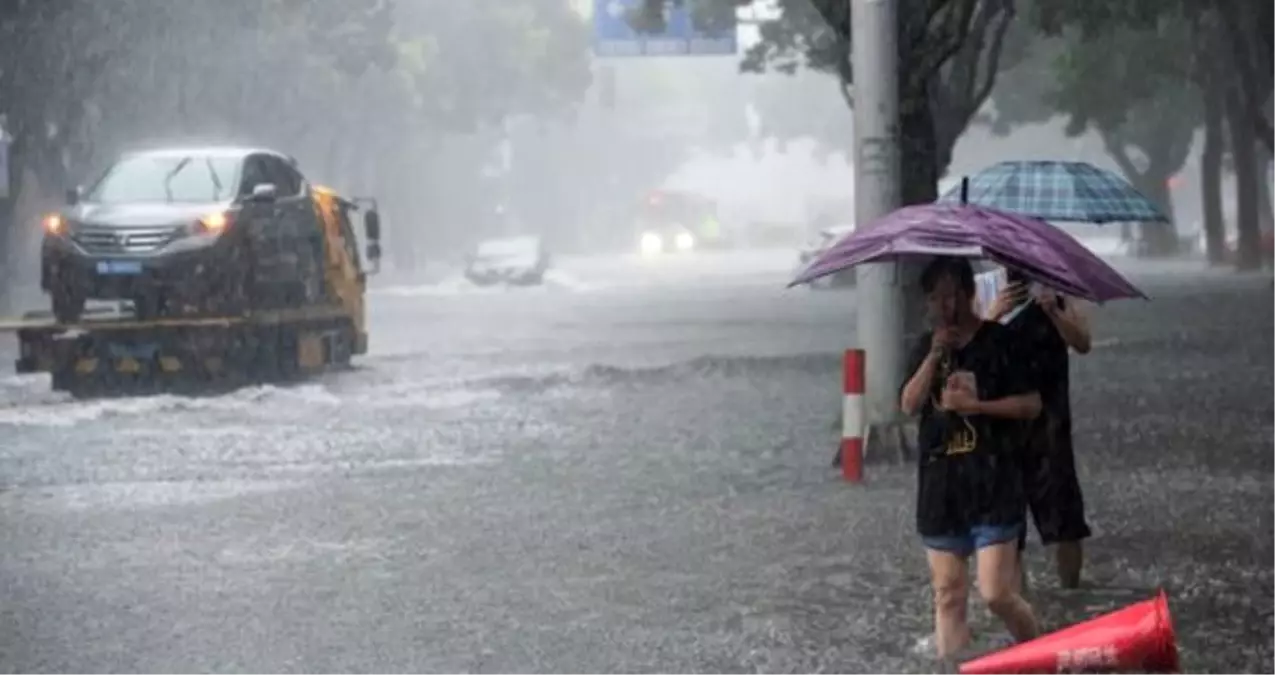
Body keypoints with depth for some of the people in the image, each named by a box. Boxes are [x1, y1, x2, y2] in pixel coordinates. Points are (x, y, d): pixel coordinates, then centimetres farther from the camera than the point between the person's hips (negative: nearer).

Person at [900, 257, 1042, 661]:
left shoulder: (999, 341, -5)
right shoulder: (928, 346, 10)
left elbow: (1032, 404, -8)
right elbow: (909, 405, -2)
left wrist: (975, 405, -16)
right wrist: (934, 356, -13)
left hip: (993, 481, -5)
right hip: (940, 482, 5)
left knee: (996, 594, -10)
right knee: (948, 595, 7)